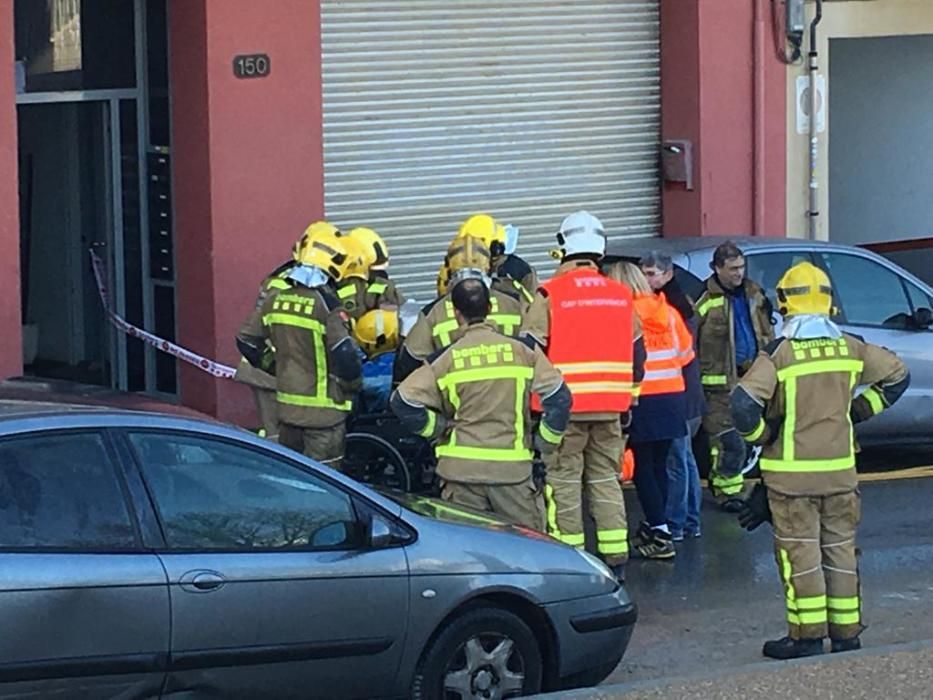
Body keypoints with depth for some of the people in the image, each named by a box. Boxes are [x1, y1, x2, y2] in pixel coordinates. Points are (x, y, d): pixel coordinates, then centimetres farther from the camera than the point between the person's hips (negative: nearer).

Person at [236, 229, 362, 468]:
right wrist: (351, 384, -3)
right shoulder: (327, 305, -16)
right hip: (323, 410, -6)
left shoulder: (275, 300, 3)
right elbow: (345, 353, -21)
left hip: (286, 405, 6)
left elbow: (246, 341, 11)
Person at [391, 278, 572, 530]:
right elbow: (558, 396, -5)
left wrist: (436, 429, 6)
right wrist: (545, 441, 7)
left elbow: (404, 401, -7)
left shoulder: (447, 359, -1)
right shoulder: (521, 351, 0)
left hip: (461, 469, 0)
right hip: (513, 468, 0)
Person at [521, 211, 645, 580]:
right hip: (610, 407, 4)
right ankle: (616, 559, 12)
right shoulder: (621, 295, 8)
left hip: (564, 407, -4)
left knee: (563, 480, 2)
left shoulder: (550, 295, -7)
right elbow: (637, 353, 15)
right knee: (606, 478, 13)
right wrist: (626, 397, 24)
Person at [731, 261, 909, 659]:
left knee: (800, 552, 1)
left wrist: (760, 436, -3)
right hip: (840, 469, 4)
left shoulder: (778, 354, -13)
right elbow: (896, 376, 14)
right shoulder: (850, 348, 2)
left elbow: (743, 404, -22)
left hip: (792, 471, -4)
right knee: (840, 549, 12)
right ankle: (846, 633, 17)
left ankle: (807, 635, 2)